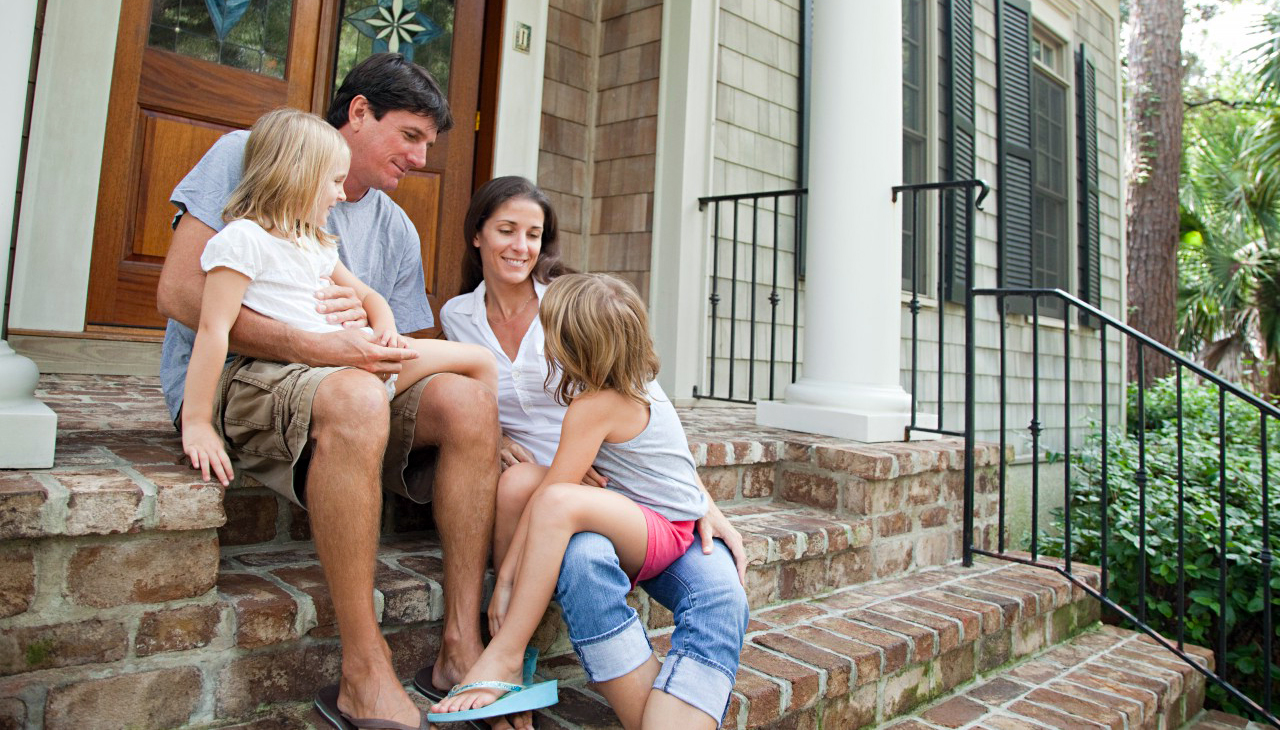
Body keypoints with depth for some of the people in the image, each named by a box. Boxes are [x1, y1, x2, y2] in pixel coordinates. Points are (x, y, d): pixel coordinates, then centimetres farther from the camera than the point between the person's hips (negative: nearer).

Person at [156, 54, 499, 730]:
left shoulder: (396, 231, 16)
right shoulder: (249, 156, 1)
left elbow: (398, 353, 13)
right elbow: (179, 293, -11)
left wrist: (373, 330, -12)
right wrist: (319, 348, -23)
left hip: (358, 388, 6)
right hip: (225, 377, -5)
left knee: (468, 400, -22)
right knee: (354, 399, -38)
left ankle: (461, 645, -20)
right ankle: (363, 672, -28)